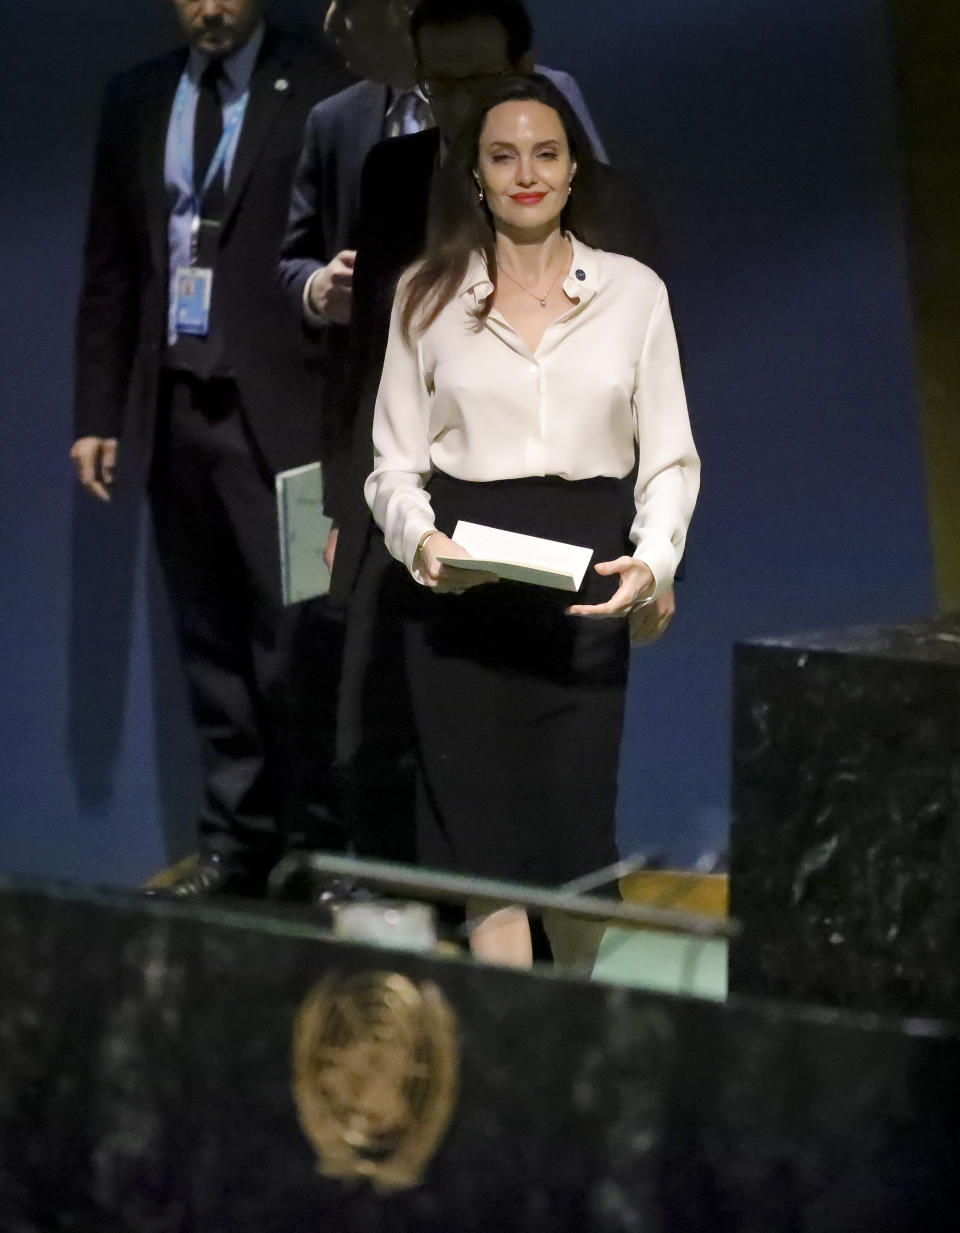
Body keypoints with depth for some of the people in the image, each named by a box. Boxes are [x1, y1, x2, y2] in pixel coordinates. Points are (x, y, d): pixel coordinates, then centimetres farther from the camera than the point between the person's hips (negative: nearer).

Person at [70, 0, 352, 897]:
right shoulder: (135, 100, 13)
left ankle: (313, 845, 1)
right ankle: (235, 843, 11)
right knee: (211, 643, 7)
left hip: (281, 405, -5)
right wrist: (97, 411, 10)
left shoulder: (323, 93, -1)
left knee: (297, 633, -7)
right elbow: (108, 271, 15)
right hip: (173, 404, 5)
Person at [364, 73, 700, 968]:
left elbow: (670, 456, 7)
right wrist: (422, 544, -13)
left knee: (580, 838, 1)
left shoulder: (633, 291, 7)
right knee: (482, 837, -2)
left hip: (586, 588, 0)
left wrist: (653, 561, -11)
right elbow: (393, 462, 7)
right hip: (461, 593, 0)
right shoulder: (428, 294, 8)